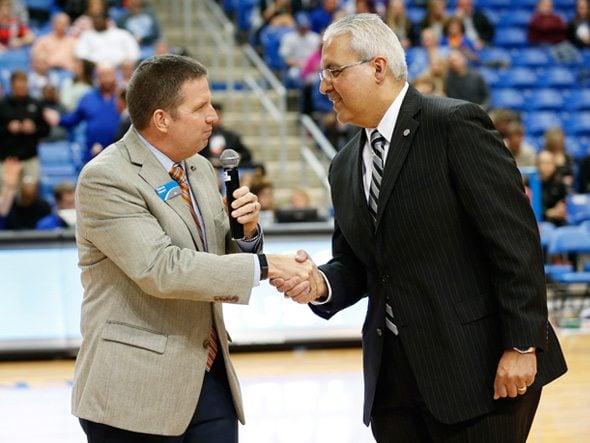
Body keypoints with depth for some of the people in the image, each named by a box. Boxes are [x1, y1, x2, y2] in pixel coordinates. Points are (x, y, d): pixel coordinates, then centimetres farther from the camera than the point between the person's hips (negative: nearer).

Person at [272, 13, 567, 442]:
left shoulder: (456, 125, -9)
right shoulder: (345, 167, 13)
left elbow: (515, 239, -13)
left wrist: (521, 345, -16)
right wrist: (321, 285, -5)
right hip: (393, 376, 7)